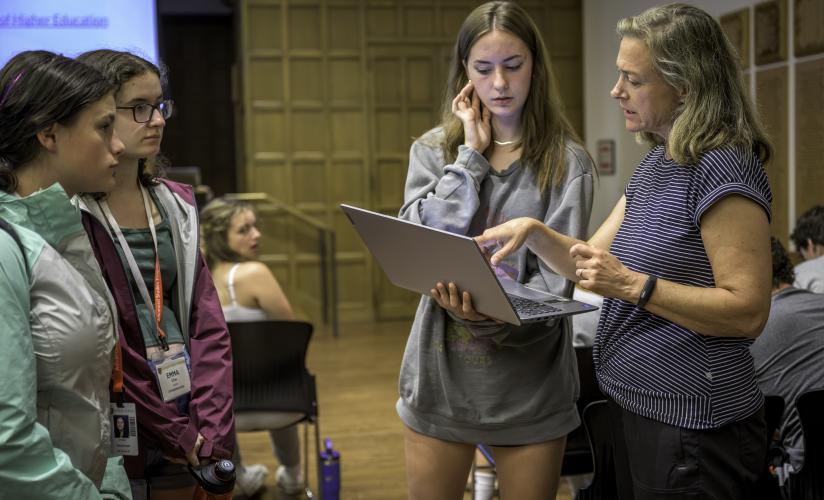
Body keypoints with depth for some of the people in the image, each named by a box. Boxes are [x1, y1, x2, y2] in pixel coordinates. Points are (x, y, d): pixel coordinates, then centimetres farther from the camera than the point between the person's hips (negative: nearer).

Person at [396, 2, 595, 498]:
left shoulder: (567, 160, -3)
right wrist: (471, 153, -9)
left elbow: (556, 276, -11)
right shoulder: (433, 150, 3)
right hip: (442, 368, 2)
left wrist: (492, 314, -29)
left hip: (529, 375, -1)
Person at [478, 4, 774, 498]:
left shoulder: (722, 169, -18)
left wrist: (635, 286, -26)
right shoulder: (656, 163, 10)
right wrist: (533, 232, -4)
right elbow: (594, 259, 12)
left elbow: (749, 312, -22)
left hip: (693, 422, -9)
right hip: (635, 404, 9)